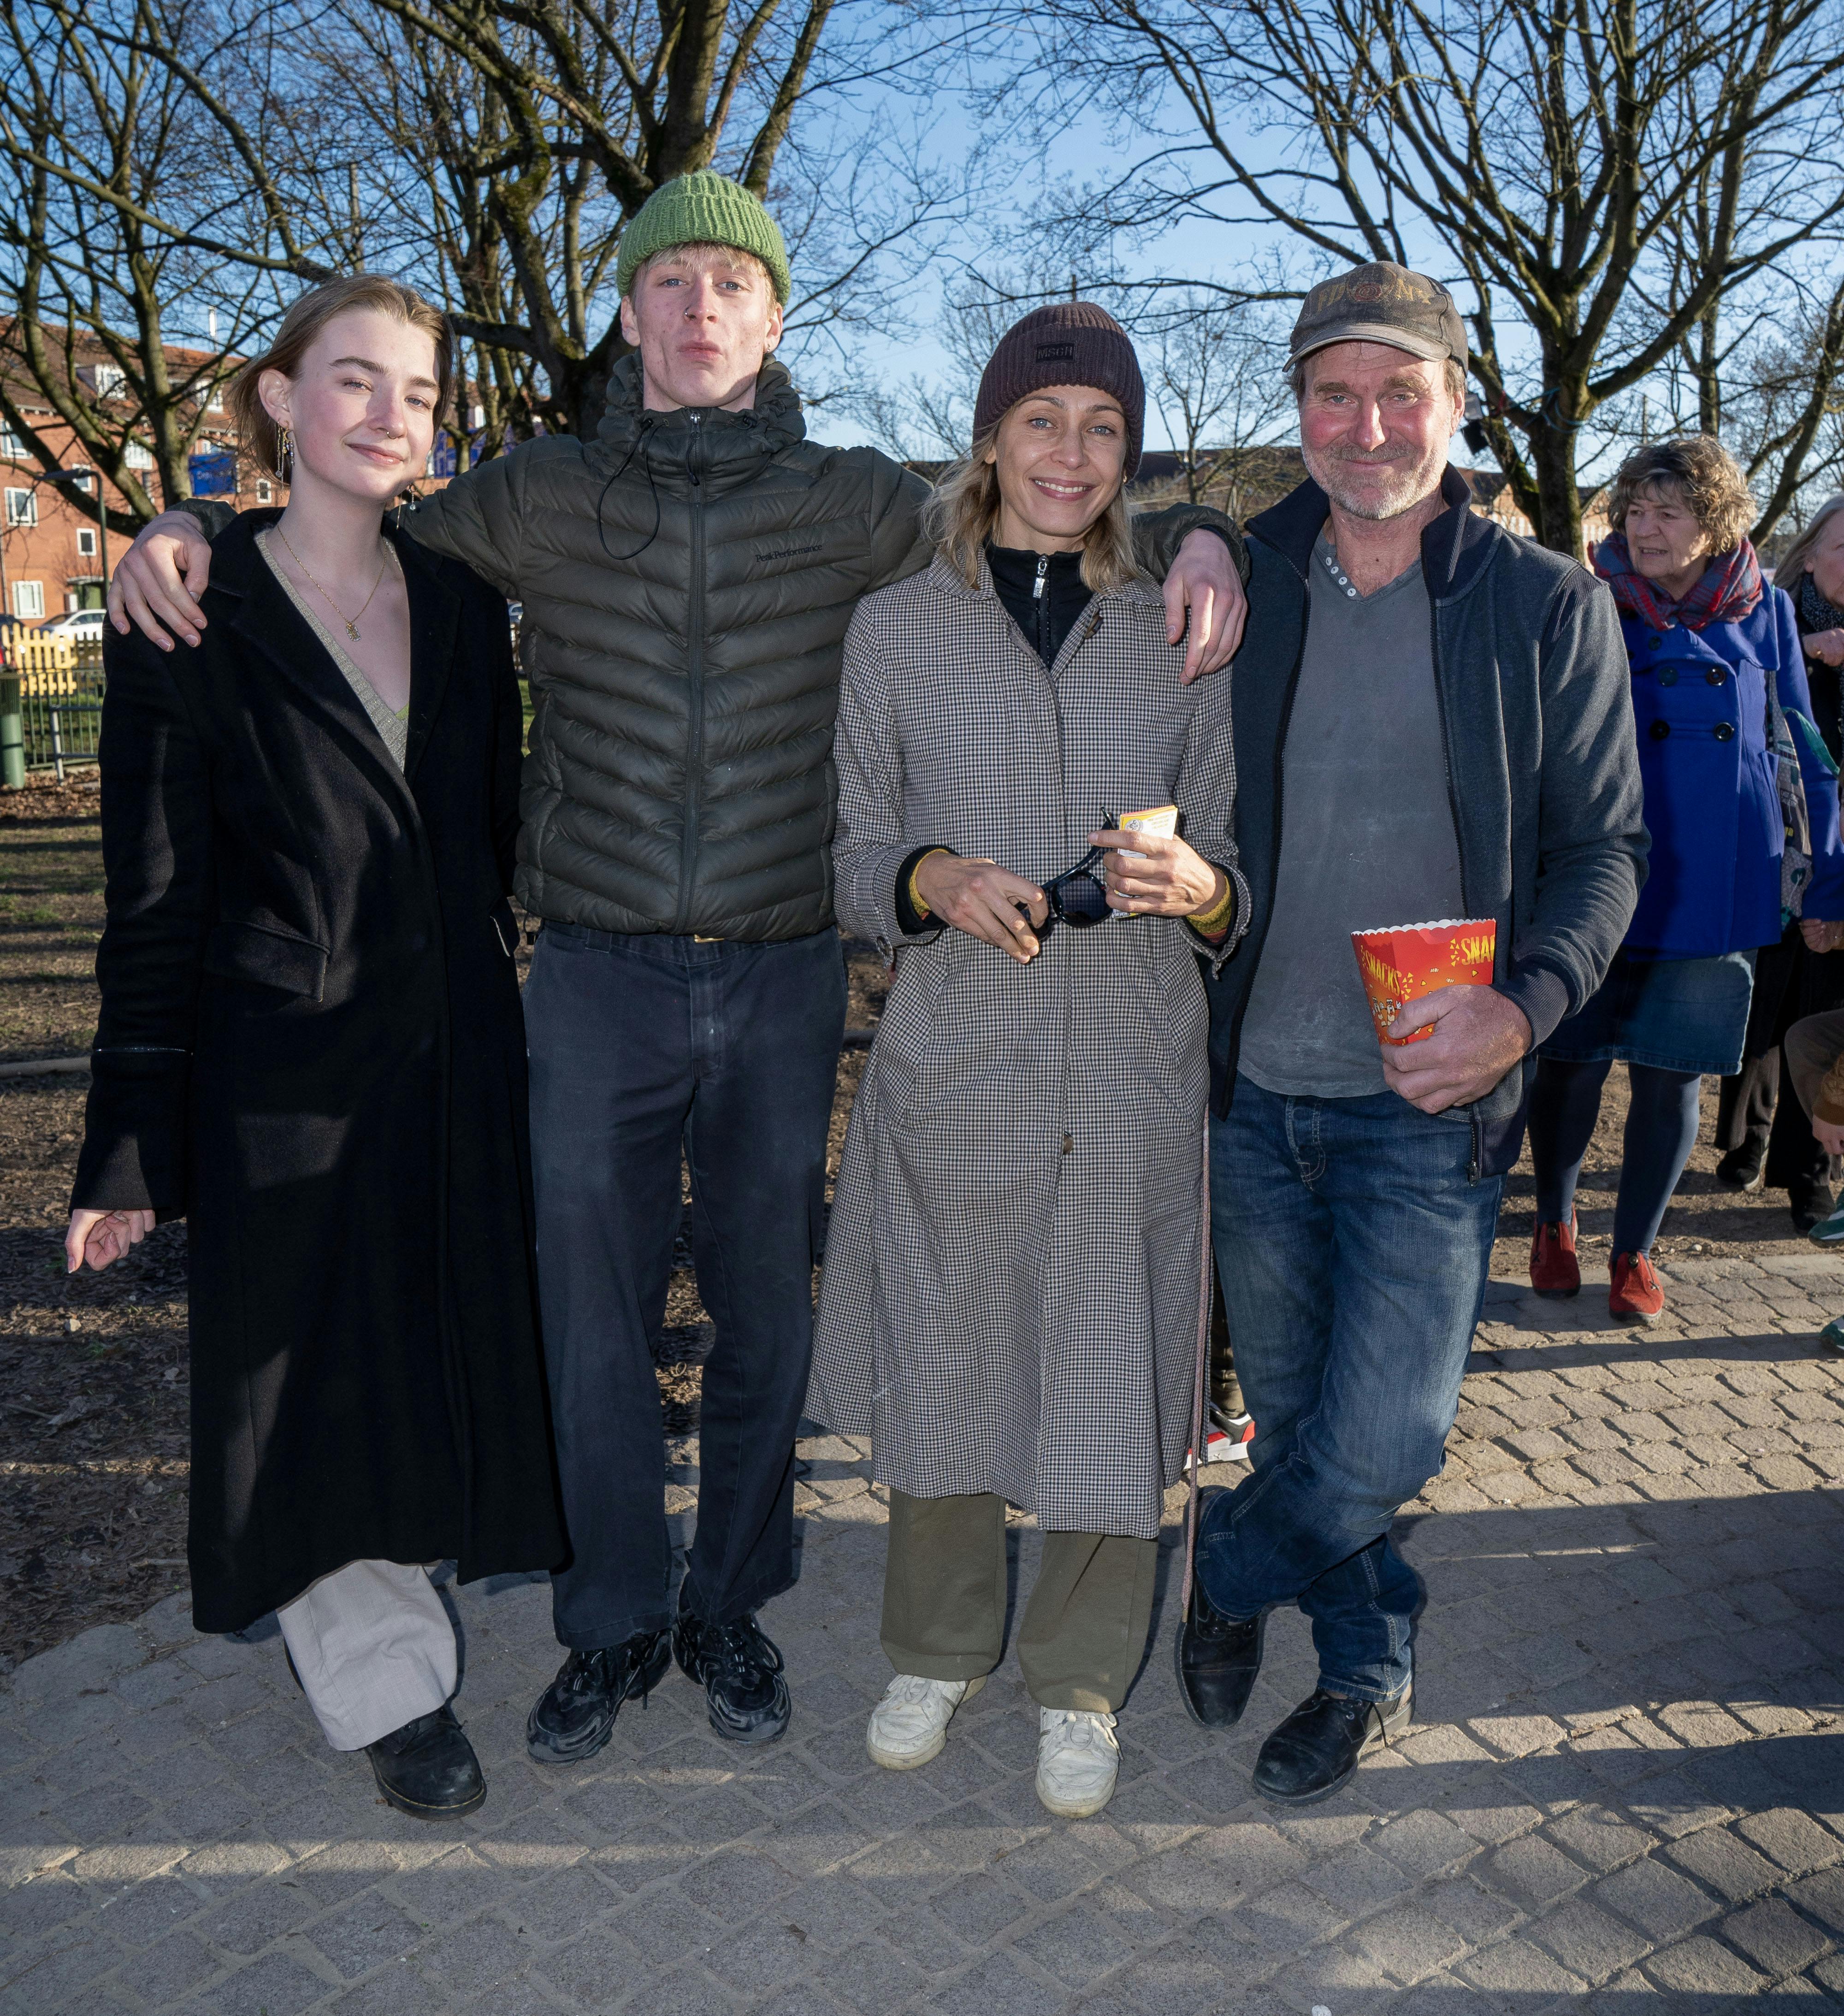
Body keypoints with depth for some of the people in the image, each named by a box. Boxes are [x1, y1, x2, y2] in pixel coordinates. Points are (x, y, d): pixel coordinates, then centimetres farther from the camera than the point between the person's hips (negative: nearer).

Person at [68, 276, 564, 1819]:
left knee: (442, 1358, 15)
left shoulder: (460, 601, 6)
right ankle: (388, 1686, 28)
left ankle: (403, 1581, 43)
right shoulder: (193, 619, -6)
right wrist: (133, 1146, -6)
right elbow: (156, 902, -6)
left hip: (461, 1060, 4)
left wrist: (502, 1025, 10)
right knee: (318, 1383, 7)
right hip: (290, 1071, -4)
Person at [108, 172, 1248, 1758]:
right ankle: (616, 1624, 29)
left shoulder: (847, 503, 2)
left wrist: (1192, 532, -8)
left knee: (767, 1317, 11)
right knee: (596, 1322, 8)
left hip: (785, 981, 0)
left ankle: (733, 1606, 33)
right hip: (599, 978, 0)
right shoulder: (540, 500, 4)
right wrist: (193, 531, 0)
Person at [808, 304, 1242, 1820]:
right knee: (936, 1373, 11)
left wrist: (1199, 887, -14)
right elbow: (854, 864, 6)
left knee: (1112, 1387, 6)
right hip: (950, 1068, 0)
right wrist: (933, 879, -15)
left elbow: (1232, 872, 8)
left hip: (1131, 1079, 0)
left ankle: (1081, 1680, 32)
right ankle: (938, 1650, 38)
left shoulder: (1180, 637, 6)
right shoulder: (896, 629, 4)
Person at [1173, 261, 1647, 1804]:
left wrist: (1527, 1006, -19)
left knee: (1379, 1443, -5)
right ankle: (1369, 1663, 40)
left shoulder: (1550, 606, -2)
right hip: (1254, 1089, 3)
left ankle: (1228, 1570, 27)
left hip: (1430, 1102, -2)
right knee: (1293, 1415, 15)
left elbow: (1604, 847, -1)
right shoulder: (1242, 589, 4)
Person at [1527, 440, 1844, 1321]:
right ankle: (1554, 1224, 32)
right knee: (1573, 1064, 7)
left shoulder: (1763, 613, 4)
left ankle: (1634, 1251, 25)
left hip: (1714, 891, 1)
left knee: (1672, 1075, 7)